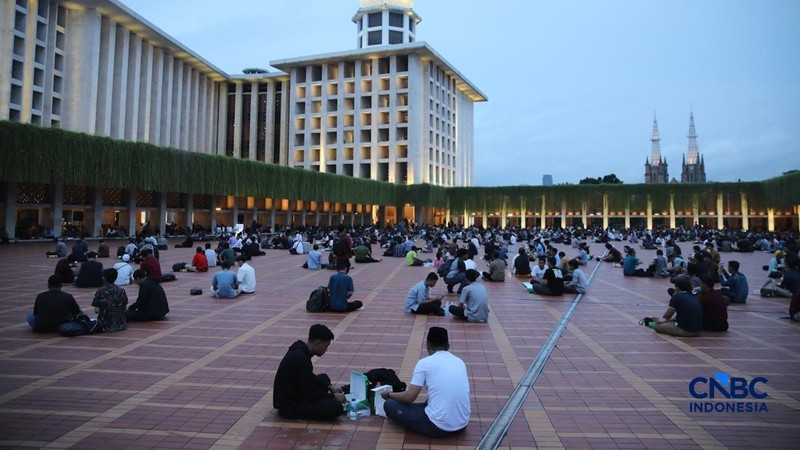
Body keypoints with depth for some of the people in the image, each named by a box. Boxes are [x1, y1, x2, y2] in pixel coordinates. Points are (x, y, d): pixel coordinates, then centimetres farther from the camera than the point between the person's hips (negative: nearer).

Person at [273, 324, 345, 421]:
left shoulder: (300, 349, 3)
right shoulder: (300, 358, -27)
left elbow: (310, 378, 17)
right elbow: (310, 392, -21)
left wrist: (329, 387, 8)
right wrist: (333, 397, -8)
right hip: (289, 405, -10)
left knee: (324, 378, 26)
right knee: (335, 407, -25)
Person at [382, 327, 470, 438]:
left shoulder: (424, 363, -7)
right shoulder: (459, 361, 9)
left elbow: (409, 397, -7)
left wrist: (389, 394, 13)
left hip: (438, 427, -7)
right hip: (462, 424, 7)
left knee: (389, 405, 6)